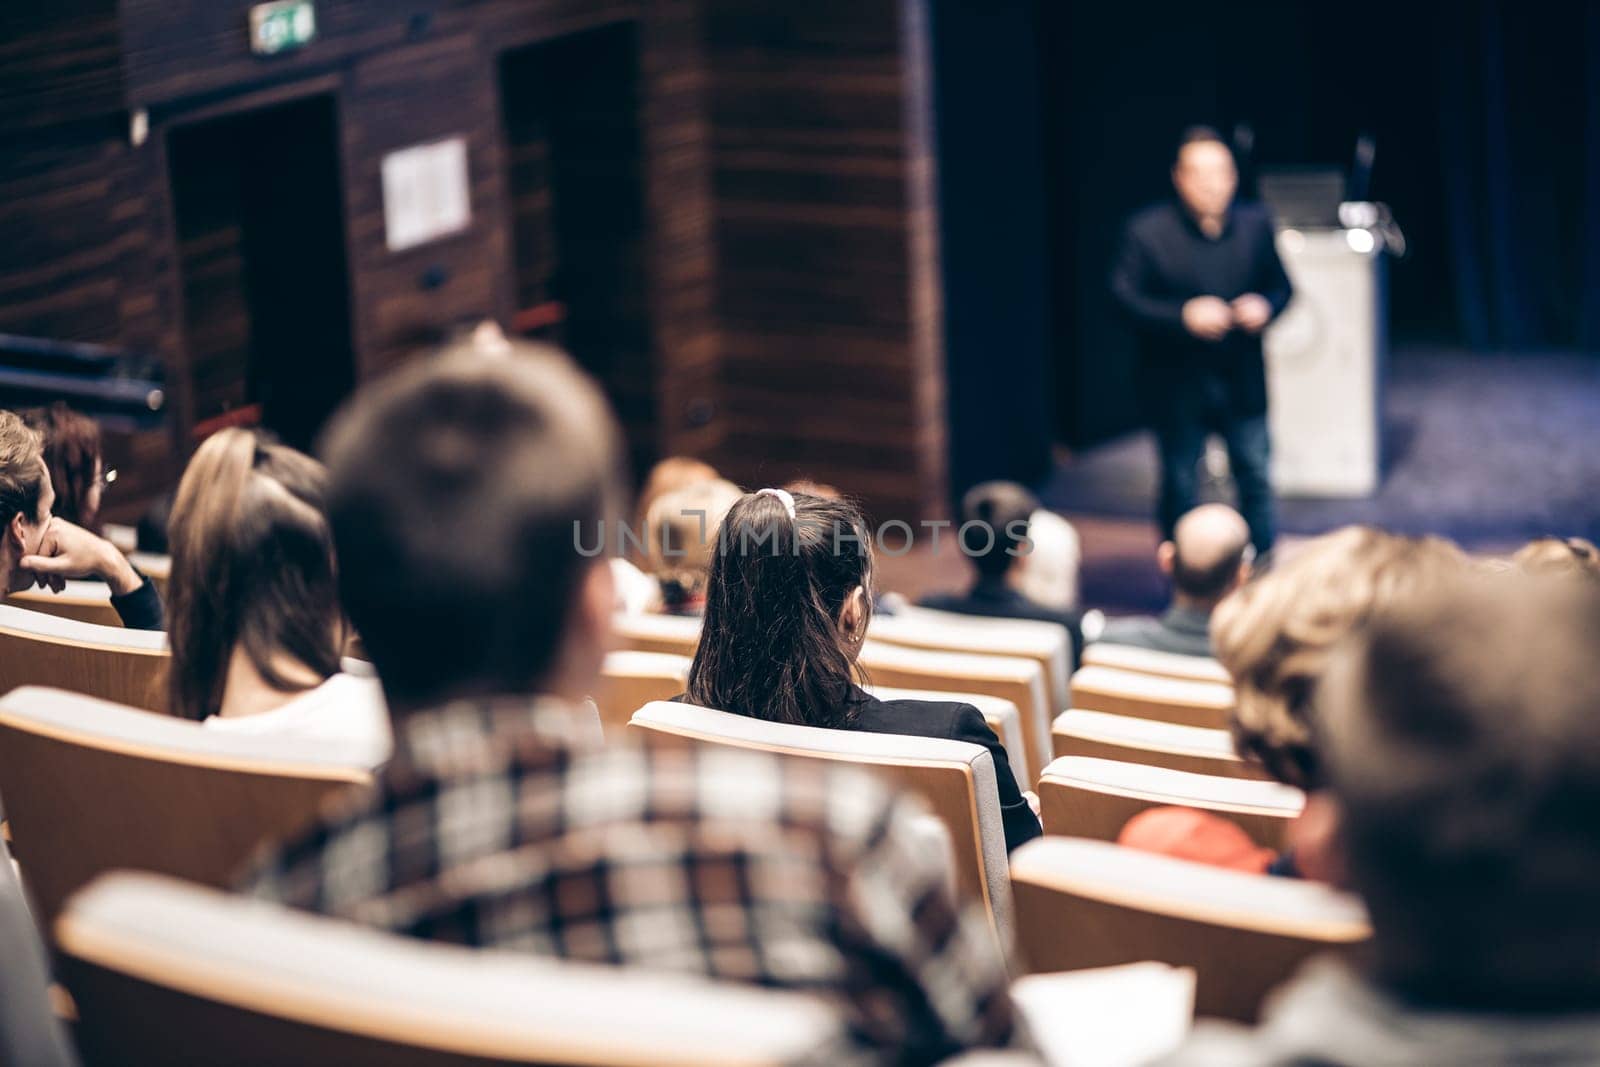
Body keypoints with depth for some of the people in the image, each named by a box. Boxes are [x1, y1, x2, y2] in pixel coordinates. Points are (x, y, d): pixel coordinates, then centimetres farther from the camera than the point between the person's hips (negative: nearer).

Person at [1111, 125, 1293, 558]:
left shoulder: (1255, 225, 1)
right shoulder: (1147, 231, -10)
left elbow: (1280, 285, 10)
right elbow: (1124, 297, -14)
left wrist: (1265, 307, -14)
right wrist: (1184, 316, -26)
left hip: (1242, 380, 3)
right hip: (1177, 387, -2)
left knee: (1256, 478, 6)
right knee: (1179, 485, 9)